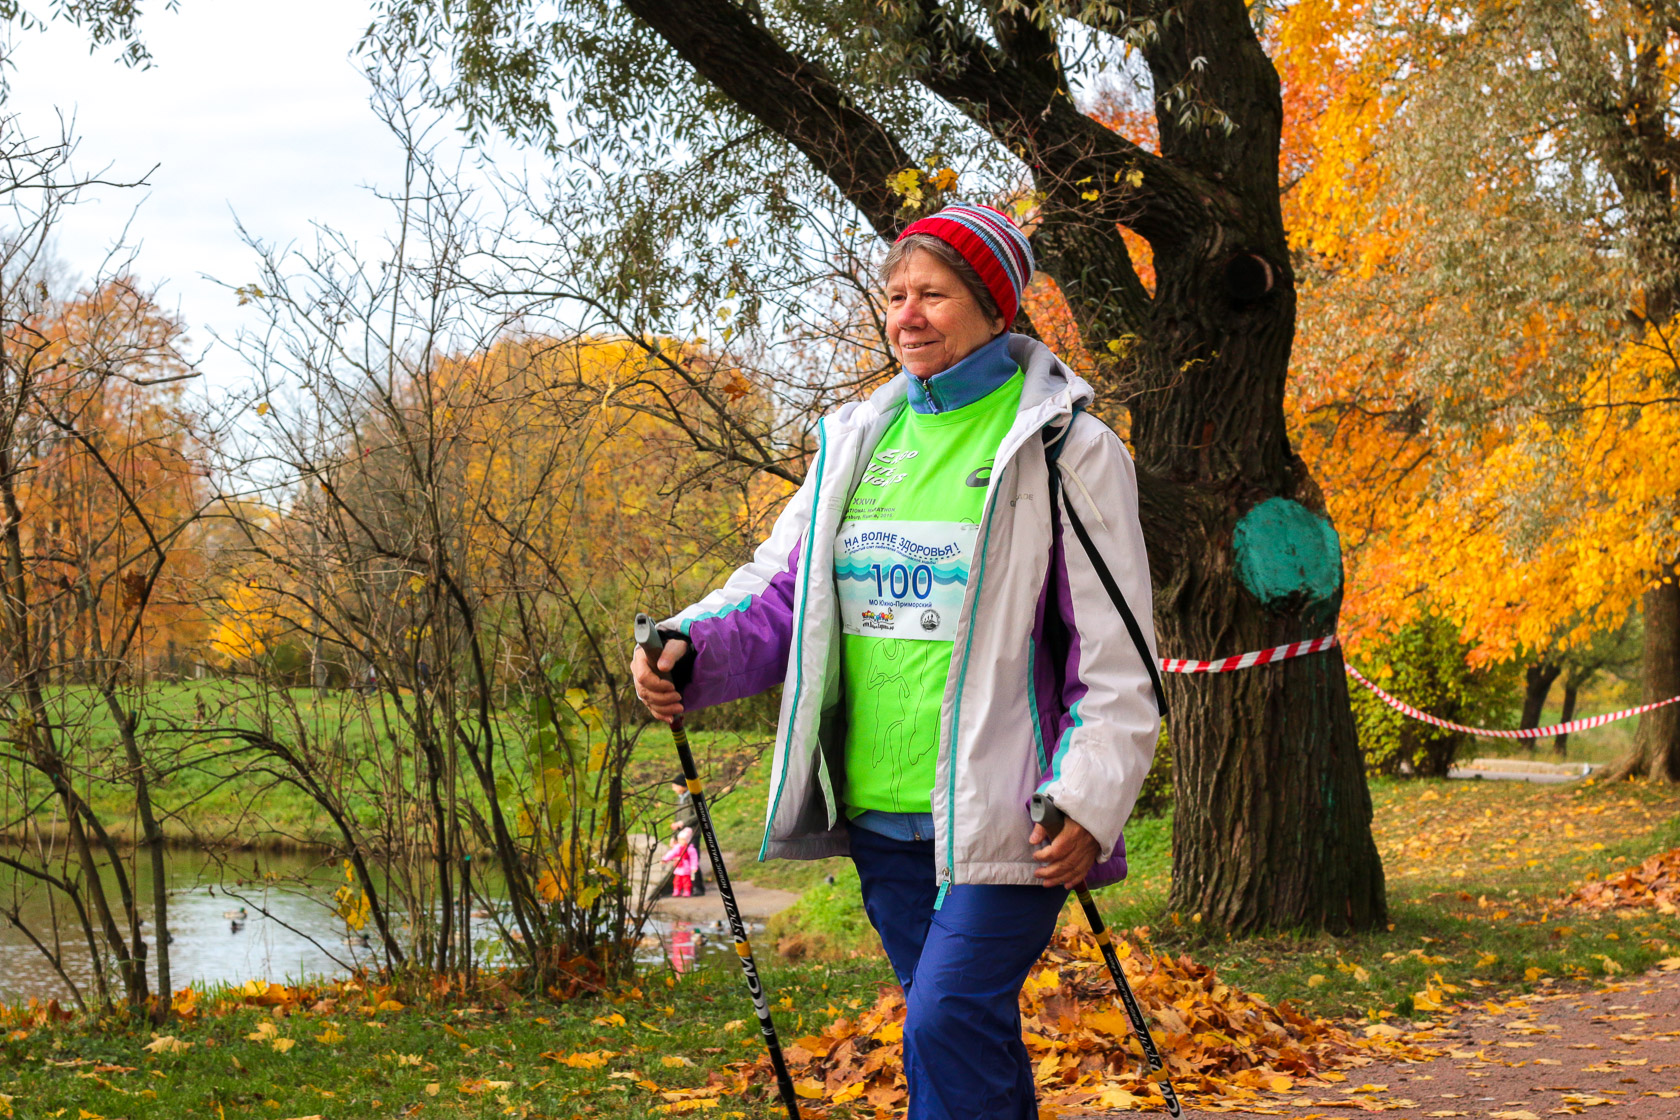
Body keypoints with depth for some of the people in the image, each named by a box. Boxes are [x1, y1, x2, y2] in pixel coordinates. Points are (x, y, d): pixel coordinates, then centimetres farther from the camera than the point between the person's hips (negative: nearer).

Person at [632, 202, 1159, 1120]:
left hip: (1003, 813, -5)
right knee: (969, 1035, 13)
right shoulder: (856, 441, 13)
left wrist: (1090, 800, -15)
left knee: (947, 1028, -14)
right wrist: (691, 648, -7)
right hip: (879, 809, 6)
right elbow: (780, 587, 14)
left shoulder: (1065, 447, -4)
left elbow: (1116, 648, -6)